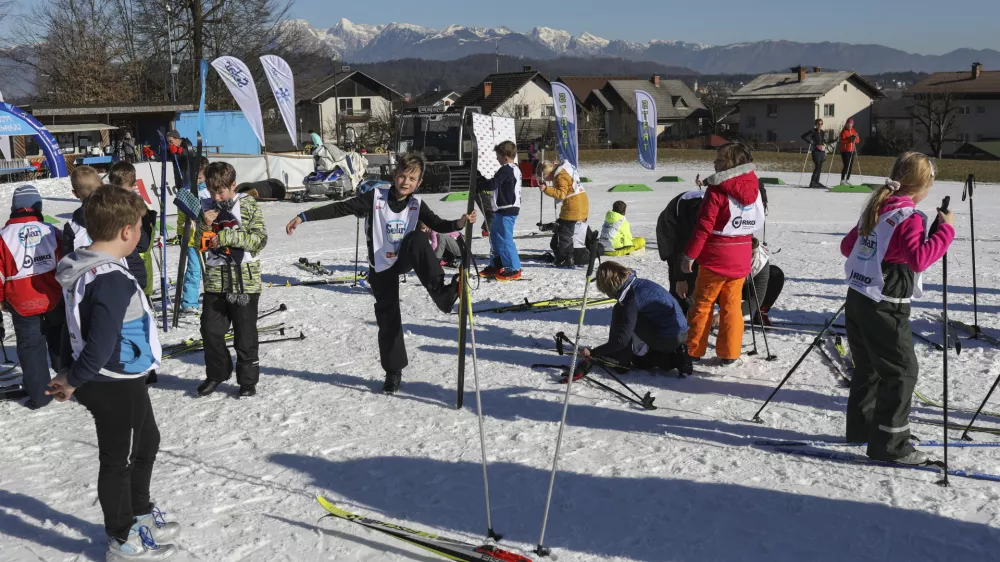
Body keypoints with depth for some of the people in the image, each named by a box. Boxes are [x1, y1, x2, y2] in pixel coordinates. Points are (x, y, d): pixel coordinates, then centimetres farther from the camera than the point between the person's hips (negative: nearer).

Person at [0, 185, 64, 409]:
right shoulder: (51, 231, -4)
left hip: (22, 304, -2)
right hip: (54, 299, 2)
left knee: (31, 347, 9)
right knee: (59, 341, 21)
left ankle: (39, 394, 11)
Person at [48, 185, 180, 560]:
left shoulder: (80, 268, 5)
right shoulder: (113, 280, -28)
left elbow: (76, 326, 11)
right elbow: (101, 343, -28)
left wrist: (68, 371, 14)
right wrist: (74, 381, -14)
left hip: (110, 381, 10)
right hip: (117, 385, -10)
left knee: (146, 442, 25)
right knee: (119, 459, 7)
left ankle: (141, 515, 43)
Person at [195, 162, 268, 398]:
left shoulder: (249, 206, -4)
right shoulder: (209, 210, 9)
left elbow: (259, 239, -14)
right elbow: (201, 244, 10)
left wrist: (228, 237, -22)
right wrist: (205, 226, -10)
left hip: (244, 281, -4)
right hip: (215, 281, 4)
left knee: (245, 335, 4)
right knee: (210, 331, 7)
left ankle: (248, 380, 18)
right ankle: (217, 373, 27)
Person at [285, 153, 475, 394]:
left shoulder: (416, 205, -5)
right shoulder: (376, 197, -13)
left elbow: (438, 225, -6)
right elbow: (340, 208, -13)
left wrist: (460, 223, -27)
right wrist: (304, 217, -16)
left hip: (404, 260, 1)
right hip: (381, 268, -1)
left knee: (417, 238, -32)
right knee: (388, 319, 2)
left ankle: (441, 292, -40)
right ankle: (393, 372, 18)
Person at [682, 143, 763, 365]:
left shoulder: (717, 190, -15)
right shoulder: (753, 188, 5)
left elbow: (704, 226, -17)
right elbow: (757, 223, 15)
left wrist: (690, 255, -12)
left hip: (716, 257, -5)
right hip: (741, 258, 6)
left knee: (703, 303, 6)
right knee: (732, 304, 12)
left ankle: (694, 350, 13)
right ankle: (729, 352, 15)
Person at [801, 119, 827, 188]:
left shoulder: (822, 132, 14)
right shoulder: (812, 131, -7)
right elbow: (803, 136, -14)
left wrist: (824, 144, 12)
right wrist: (810, 141, -17)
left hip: (822, 151, 8)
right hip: (816, 151, -7)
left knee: (819, 167, 8)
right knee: (817, 166, -16)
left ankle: (817, 181, 15)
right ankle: (812, 182, -15)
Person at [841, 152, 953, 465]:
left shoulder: (875, 208, 9)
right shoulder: (910, 217, -15)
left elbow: (847, 246, 16)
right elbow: (919, 258, -26)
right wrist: (945, 230, -19)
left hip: (857, 297, 9)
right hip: (885, 308, -9)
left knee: (868, 366, 20)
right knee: (901, 371, -1)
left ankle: (862, 427, 31)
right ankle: (888, 444, 1)